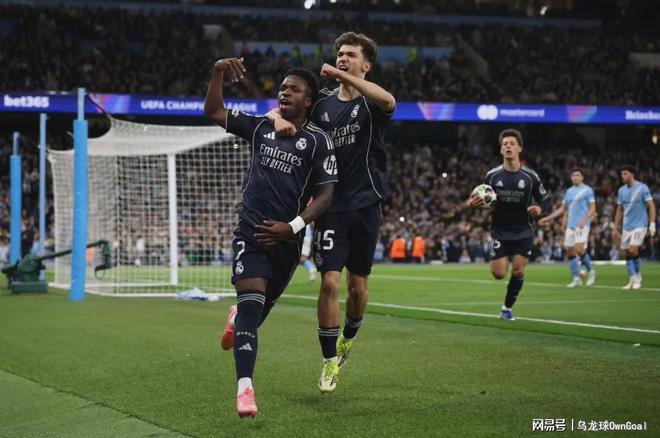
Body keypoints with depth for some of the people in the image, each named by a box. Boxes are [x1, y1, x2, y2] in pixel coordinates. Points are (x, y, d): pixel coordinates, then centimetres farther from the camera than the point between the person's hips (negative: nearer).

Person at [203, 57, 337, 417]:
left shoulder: (317, 141, -3)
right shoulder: (261, 127, 7)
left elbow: (326, 194, -6)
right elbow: (213, 112, 10)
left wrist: (292, 227, -16)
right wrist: (218, 73, -6)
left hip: (286, 240, 0)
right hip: (251, 231, 0)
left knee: (260, 307, 16)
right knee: (251, 305, -16)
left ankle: (237, 318, 55)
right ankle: (244, 389, -22)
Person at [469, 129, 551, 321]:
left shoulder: (531, 176, -6)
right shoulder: (492, 175, -5)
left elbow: (546, 203, 1)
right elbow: (481, 201, 4)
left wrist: (540, 209, -22)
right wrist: (474, 203, -20)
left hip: (523, 232, 0)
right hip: (500, 231, 0)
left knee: (518, 271, -6)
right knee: (498, 273, -8)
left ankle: (507, 307, 17)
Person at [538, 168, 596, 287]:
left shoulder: (587, 190, -2)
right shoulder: (569, 191, 16)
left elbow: (593, 209, -6)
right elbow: (563, 209, 21)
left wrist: (584, 220, -21)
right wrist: (547, 218, 17)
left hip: (582, 225, -6)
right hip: (570, 226, 6)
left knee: (579, 249, -19)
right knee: (570, 251, 1)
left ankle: (591, 271, 3)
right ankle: (576, 279, 9)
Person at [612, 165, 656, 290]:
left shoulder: (642, 188, -8)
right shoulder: (622, 190, 9)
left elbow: (651, 206, -8)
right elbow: (619, 210, 15)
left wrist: (652, 224, -16)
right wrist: (615, 228, 13)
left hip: (640, 225, -6)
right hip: (626, 227, 6)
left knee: (633, 250, -16)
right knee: (626, 253, 2)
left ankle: (638, 276, 3)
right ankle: (632, 280, 12)